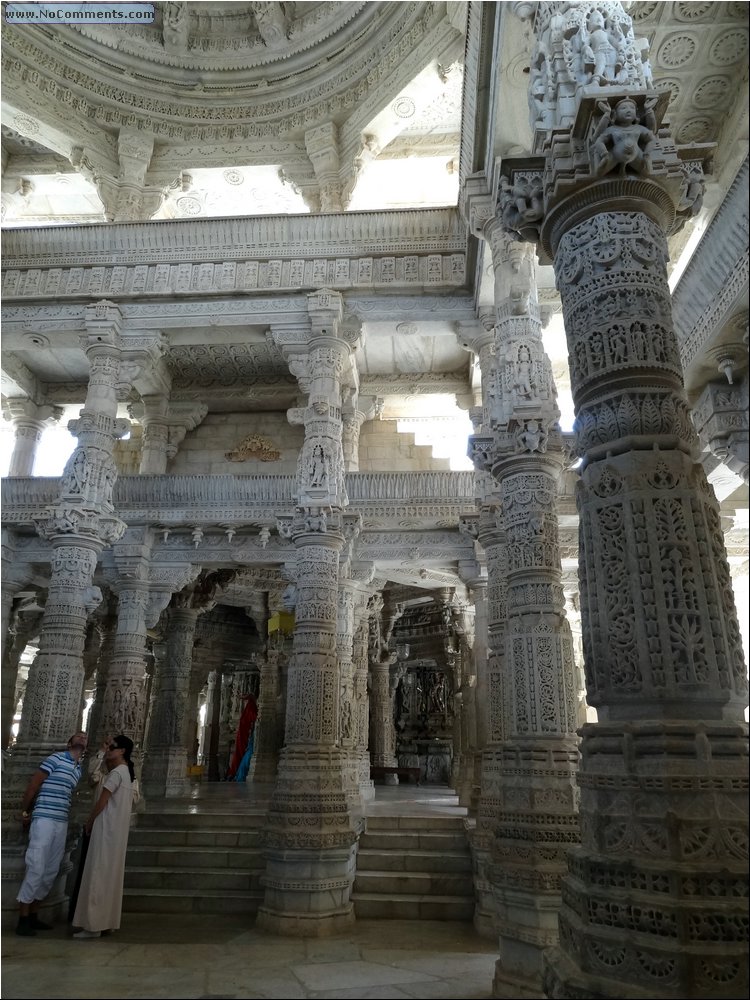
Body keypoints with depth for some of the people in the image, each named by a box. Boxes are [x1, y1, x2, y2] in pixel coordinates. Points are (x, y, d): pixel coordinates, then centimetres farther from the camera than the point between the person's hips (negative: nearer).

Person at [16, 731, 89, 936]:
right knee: (36, 869, -8)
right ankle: (22, 919, 1)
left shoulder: (79, 769, 16)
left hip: (62, 822, 8)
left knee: (51, 871, 10)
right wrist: (25, 811, 1)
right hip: (44, 819, -7)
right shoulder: (57, 758, -4)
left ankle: (32, 915, 19)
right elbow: (34, 783, -3)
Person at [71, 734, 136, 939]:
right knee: (109, 875, 13)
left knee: (98, 875, -5)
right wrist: (106, 760, 12)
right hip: (116, 830, 10)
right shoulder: (125, 772, 14)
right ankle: (107, 921, 18)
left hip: (107, 829, -10)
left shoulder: (116, 773, -16)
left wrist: (89, 823, -2)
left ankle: (94, 924, -2)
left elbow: (102, 801, -16)